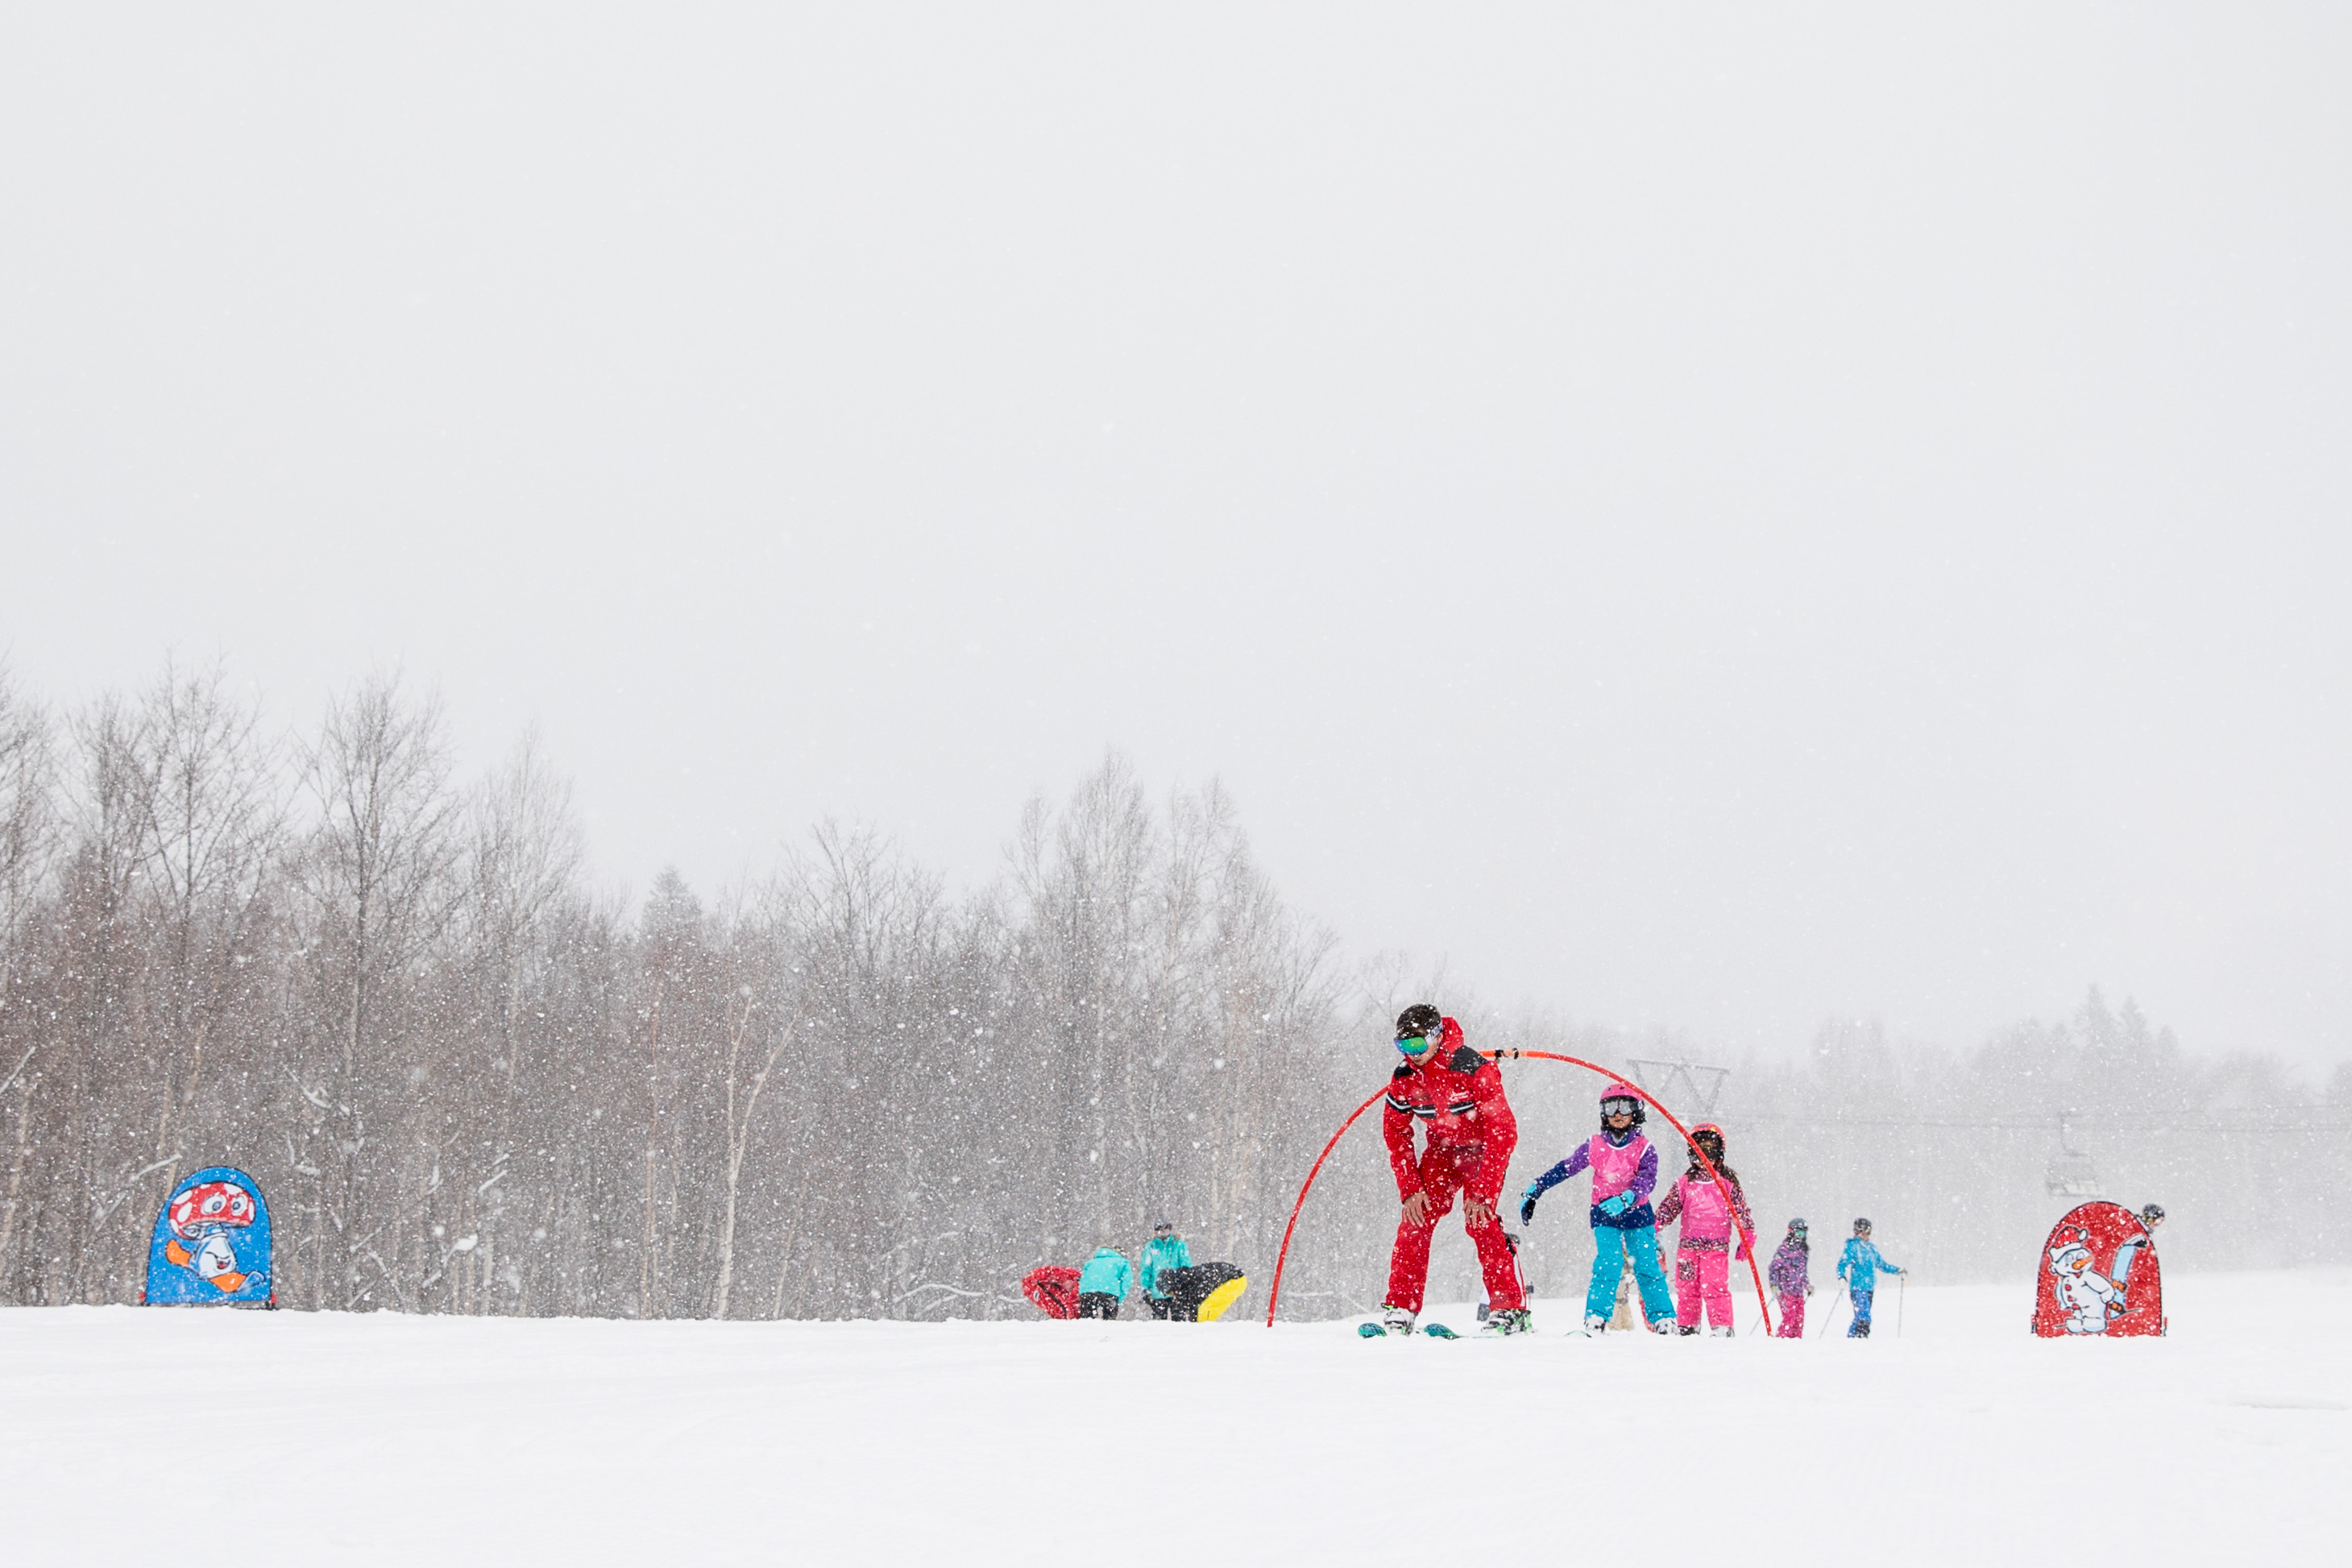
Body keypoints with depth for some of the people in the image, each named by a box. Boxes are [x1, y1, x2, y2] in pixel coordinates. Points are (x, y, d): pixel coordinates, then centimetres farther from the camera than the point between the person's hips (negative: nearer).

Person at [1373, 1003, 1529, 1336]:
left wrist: (1482, 1192, -31)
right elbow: (1396, 1134, -1)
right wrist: (1410, 1188, -12)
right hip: (1441, 1149, 5)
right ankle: (1399, 1307, -8)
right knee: (1416, 1218, -12)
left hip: (1484, 1147, -5)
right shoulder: (1403, 1078, -13)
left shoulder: (1472, 1069, -30)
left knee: (1479, 1220, -22)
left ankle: (1510, 1309, -16)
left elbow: (1503, 1132, -28)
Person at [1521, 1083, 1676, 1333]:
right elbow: (1565, 1168, 1)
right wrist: (1534, 1189, -3)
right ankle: (1596, 1316, -14)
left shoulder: (1644, 1148, -5)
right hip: (1604, 1216, 0)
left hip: (1637, 1214, 0)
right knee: (1608, 1265, -15)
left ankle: (1663, 1318, 4)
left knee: (1647, 1267, -5)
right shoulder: (1594, 1146, -1)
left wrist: (1625, 1199, -37)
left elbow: (1648, 1180, -18)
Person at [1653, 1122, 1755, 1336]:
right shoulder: (1685, 1182, 12)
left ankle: (1722, 1327, -8)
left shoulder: (1727, 1181, 8)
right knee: (1686, 1290, 3)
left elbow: (1741, 1211, 9)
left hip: (1717, 1246, -2)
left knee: (1715, 1287, -12)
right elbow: (1668, 1208, 13)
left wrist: (1748, 1238, 3)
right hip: (1688, 1244, 2)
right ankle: (1686, 1327, 13)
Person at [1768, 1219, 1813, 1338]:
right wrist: (1774, 1286, -17)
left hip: (1799, 1291, 7)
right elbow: (1774, 1269, -9)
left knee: (1799, 1319, 2)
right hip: (1786, 1291, -7)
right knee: (1789, 1317, -14)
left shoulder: (1804, 1250, 17)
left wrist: (1808, 1285, 25)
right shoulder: (1784, 1249, -6)